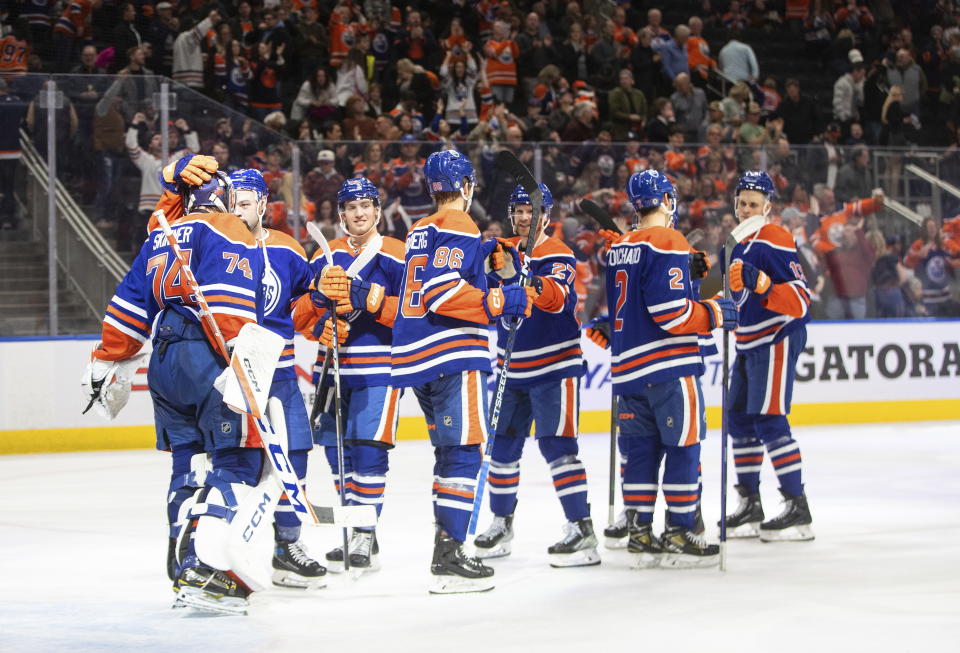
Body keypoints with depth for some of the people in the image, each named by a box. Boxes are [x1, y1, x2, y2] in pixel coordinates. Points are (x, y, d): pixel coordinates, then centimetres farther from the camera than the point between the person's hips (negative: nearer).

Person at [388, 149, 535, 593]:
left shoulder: (419, 232, 20)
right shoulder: (459, 227, -8)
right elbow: (442, 291, -19)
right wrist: (503, 301, -18)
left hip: (419, 357, 9)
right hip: (453, 357, -9)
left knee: (452, 452, 16)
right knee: (463, 452, -11)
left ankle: (447, 552, 17)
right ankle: (449, 557, -18)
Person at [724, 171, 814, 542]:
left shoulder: (776, 242, -14)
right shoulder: (741, 245, 16)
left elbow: (800, 299, -23)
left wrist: (761, 283, -36)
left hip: (778, 339, -10)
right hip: (748, 345, 10)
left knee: (769, 421, -14)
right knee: (740, 421, 12)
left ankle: (798, 510, -12)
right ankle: (749, 507, 21)